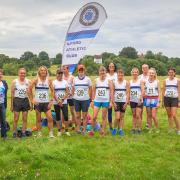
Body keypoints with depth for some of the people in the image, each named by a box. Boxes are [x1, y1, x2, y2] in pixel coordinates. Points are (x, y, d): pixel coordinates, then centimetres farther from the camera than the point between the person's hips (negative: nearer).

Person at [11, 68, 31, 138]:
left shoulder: (28, 81, 3)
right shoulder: (14, 81, -2)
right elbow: (12, 93, 0)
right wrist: (11, 105, -1)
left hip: (25, 100, 2)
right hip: (17, 100, -2)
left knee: (25, 119, 6)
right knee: (16, 119, 0)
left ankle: (23, 132, 16)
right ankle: (14, 133, 10)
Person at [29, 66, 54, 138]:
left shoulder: (49, 80, 2)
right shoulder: (36, 80, -4)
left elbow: (52, 91, 7)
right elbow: (30, 89, -3)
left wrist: (51, 100, -1)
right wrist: (32, 100, -6)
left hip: (46, 102, 1)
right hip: (38, 102, -1)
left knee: (50, 118, -7)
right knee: (38, 119, 7)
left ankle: (51, 133, 0)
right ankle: (39, 133, 18)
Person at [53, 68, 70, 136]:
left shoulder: (65, 82, 5)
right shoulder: (54, 82, 0)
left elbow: (67, 92, 0)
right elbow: (53, 93, -4)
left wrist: (62, 100, -11)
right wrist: (58, 101, -10)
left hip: (64, 102, 1)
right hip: (56, 103, -1)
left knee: (66, 116, -6)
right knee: (58, 117, 5)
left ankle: (66, 130, 6)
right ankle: (59, 131, 15)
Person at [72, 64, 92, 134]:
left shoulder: (87, 79, 0)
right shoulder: (75, 79, 7)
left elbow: (90, 89, 4)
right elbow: (73, 89, 13)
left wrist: (89, 98, 2)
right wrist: (74, 96, 6)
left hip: (85, 100, -2)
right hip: (76, 100, 2)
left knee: (84, 115, 3)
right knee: (78, 115, 8)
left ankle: (84, 129, 10)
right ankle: (78, 128, 17)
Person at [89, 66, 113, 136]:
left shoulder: (109, 81, 0)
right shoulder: (96, 80, 5)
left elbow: (111, 91, -1)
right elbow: (93, 91, 8)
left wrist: (111, 102, -7)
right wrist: (92, 101, 4)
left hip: (105, 101, -1)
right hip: (97, 101, 1)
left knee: (104, 117, 6)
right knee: (94, 117, -3)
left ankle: (103, 131, 15)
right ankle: (92, 130, 12)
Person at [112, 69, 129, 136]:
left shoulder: (126, 83, 0)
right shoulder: (114, 82, -1)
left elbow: (127, 93, -1)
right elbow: (112, 93, 0)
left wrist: (126, 103, -7)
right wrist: (113, 102, -6)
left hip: (123, 102, 1)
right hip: (116, 102, -1)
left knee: (122, 117, 7)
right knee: (117, 117, -8)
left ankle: (120, 130, 16)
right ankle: (114, 129, 14)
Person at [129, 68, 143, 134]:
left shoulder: (140, 81, -1)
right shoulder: (130, 82, 9)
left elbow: (142, 91, -8)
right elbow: (129, 91, 11)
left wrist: (140, 99, -19)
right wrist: (128, 99, 3)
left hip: (139, 101, -4)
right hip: (132, 101, 4)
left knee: (138, 115, -8)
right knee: (134, 115, 10)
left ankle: (139, 129, 0)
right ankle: (134, 128, 16)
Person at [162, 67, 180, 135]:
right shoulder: (165, 81, 5)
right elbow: (163, 91, 8)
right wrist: (162, 101, 7)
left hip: (174, 99, -3)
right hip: (167, 99, 3)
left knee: (174, 115, -11)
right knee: (169, 115, 10)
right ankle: (170, 129, 21)